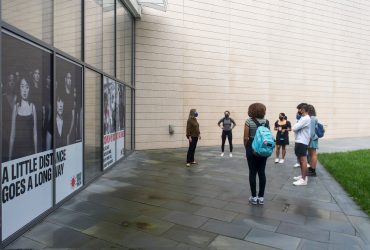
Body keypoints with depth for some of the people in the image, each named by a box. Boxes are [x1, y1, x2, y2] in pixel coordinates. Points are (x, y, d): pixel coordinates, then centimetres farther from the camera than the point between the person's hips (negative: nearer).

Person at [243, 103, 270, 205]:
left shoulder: (249, 121, -8)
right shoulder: (266, 122, 4)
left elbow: (246, 138, -9)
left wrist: (246, 148, 6)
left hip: (252, 148, -4)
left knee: (253, 173, 4)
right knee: (262, 172, 8)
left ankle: (254, 197, 10)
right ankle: (261, 197, 15)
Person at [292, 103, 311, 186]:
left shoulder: (305, 119, -17)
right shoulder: (303, 118, 17)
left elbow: (294, 128, -20)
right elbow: (298, 128, 16)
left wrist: (295, 124, 0)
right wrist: (296, 127, -4)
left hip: (302, 142, -11)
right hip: (299, 141, 11)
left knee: (303, 160, -6)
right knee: (300, 159, 17)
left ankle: (303, 179, -2)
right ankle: (302, 176, 28)